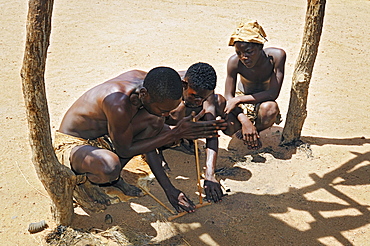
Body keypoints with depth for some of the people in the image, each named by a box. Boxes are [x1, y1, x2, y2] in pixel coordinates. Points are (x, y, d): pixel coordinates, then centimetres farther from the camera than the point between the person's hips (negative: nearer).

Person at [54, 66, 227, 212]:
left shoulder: (147, 82, -14)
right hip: (72, 144, -7)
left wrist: (168, 187, -4)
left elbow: (148, 139, -4)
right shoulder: (119, 103, -38)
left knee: (155, 121, -12)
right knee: (110, 167, -40)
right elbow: (125, 150, -23)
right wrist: (176, 134, -27)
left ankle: (113, 177, -1)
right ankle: (82, 176, -1)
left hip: (103, 139, 7)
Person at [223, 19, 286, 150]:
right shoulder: (234, 62, -23)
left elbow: (273, 93, -27)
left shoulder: (276, 56, -26)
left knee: (270, 108, -38)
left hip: (263, 101, 0)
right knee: (228, 126, -31)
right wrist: (244, 121, -34)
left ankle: (250, 132, -6)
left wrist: (238, 99, -33)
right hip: (242, 104, 0)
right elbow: (228, 96, -18)